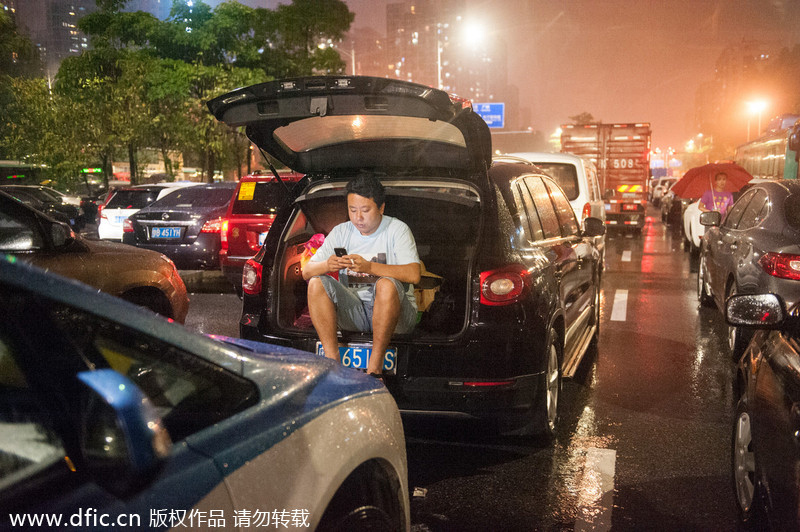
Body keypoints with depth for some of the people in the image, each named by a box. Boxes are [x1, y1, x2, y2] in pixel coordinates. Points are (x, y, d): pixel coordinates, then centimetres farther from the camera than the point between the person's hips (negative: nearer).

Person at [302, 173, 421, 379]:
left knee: (387, 284, -35)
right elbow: (306, 271, 3)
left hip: (396, 313, -4)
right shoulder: (341, 232, 9)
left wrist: (369, 267, -29)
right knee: (317, 283, -18)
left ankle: (375, 366, -31)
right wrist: (327, 265, -21)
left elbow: (413, 274, -18)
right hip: (352, 311, 4)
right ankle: (332, 360, -23)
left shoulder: (397, 230, -3)